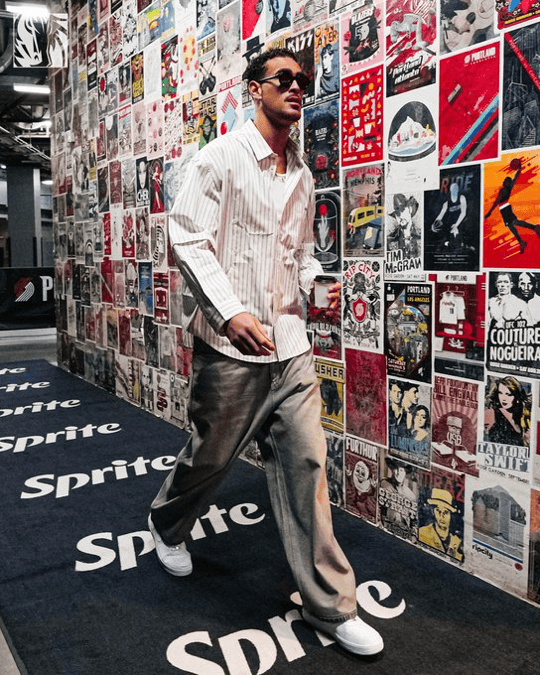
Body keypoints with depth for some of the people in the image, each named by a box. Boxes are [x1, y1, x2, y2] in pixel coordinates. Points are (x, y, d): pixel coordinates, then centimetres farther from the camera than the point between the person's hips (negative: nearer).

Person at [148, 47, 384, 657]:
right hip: (230, 344, -5)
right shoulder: (220, 158, -3)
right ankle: (167, 525, 45)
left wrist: (317, 284, 2)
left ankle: (330, 605, 13)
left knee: (305, 464, 2)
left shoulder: (302, 176, 14)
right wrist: (232, 312, -21)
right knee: (210, 456, 11)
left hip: (290, 345, 5)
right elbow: (188, 239, -11)